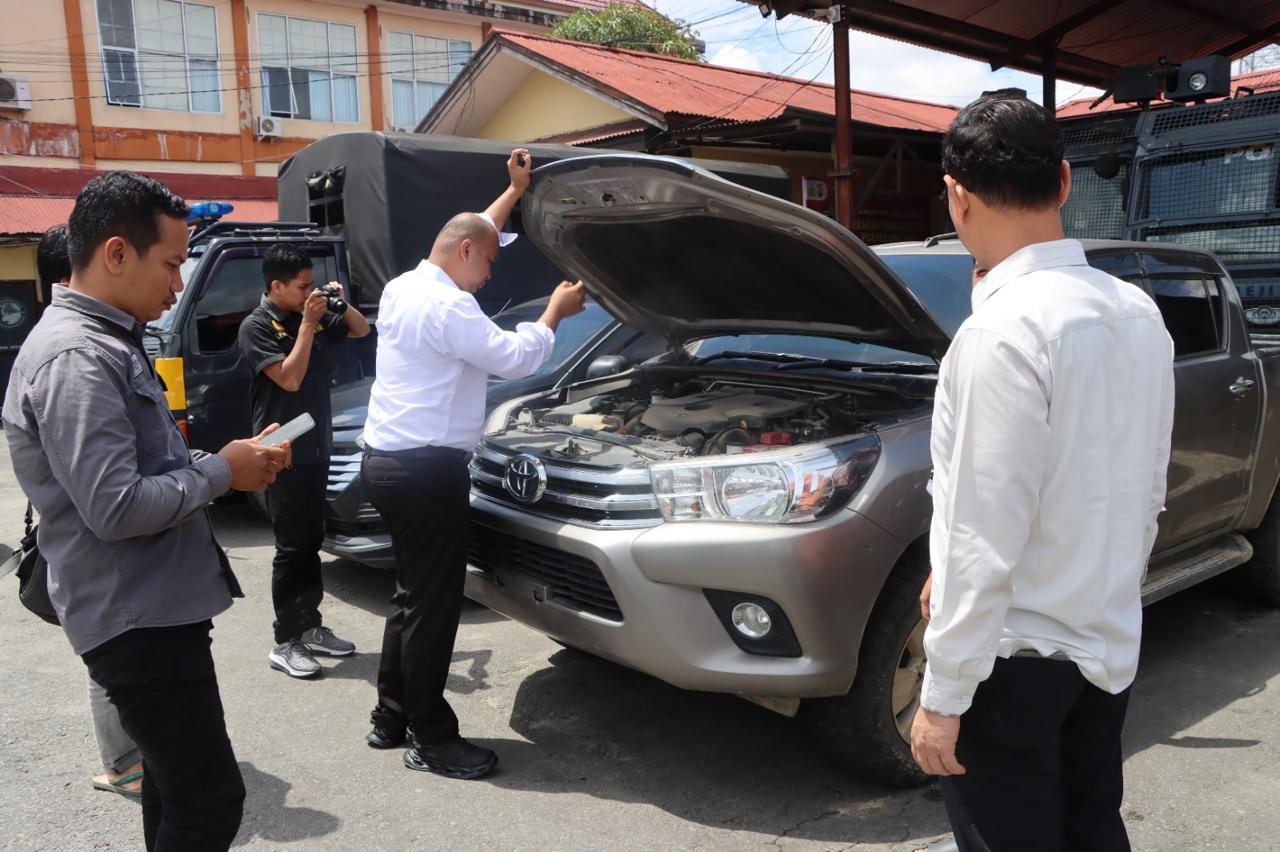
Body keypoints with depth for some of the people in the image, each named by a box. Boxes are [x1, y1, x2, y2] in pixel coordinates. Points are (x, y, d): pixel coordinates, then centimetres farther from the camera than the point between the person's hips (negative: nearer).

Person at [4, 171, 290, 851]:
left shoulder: (104, 342, 12)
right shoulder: (76, 357, -21)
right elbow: (116, 508, -27)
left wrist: (230, 461, 4)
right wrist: (220, 471, -14)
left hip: (152, 609, 11)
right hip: (137, 621, -10)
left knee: (176, 784, 22)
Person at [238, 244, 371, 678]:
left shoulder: (315, 316, 6)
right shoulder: (257, 327, -10)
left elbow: (362, 330, 18)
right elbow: (290, 378, -19)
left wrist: (343, 304, -1)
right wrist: (308, 323, -17)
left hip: (317, 447, 7)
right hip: (284, 453, -7)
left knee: (312, 542, 14)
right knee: (292, 548, -4)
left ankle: (311, 627, 25)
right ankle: (285, 643, 6)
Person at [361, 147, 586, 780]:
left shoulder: (402, 288, 15)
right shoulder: (445, 306, -16)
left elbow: (472, 233, 28)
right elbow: (515, 358, -16)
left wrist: (514, 191, 30)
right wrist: (556, 310, 0)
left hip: (386, 460, 11)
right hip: (425, 469, -11)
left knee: (412, 593, 19)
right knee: (433, 604, -2)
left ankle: (390, 716, 29)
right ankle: (431, 739, 10)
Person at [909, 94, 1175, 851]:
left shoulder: (1004, 330, -23)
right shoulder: (1140, 314, 2)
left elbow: (983, 542, -23)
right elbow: (1148, 496, 10)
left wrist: (943, 698, -15)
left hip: (1015, 656, -7)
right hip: (1111, 646, 8)